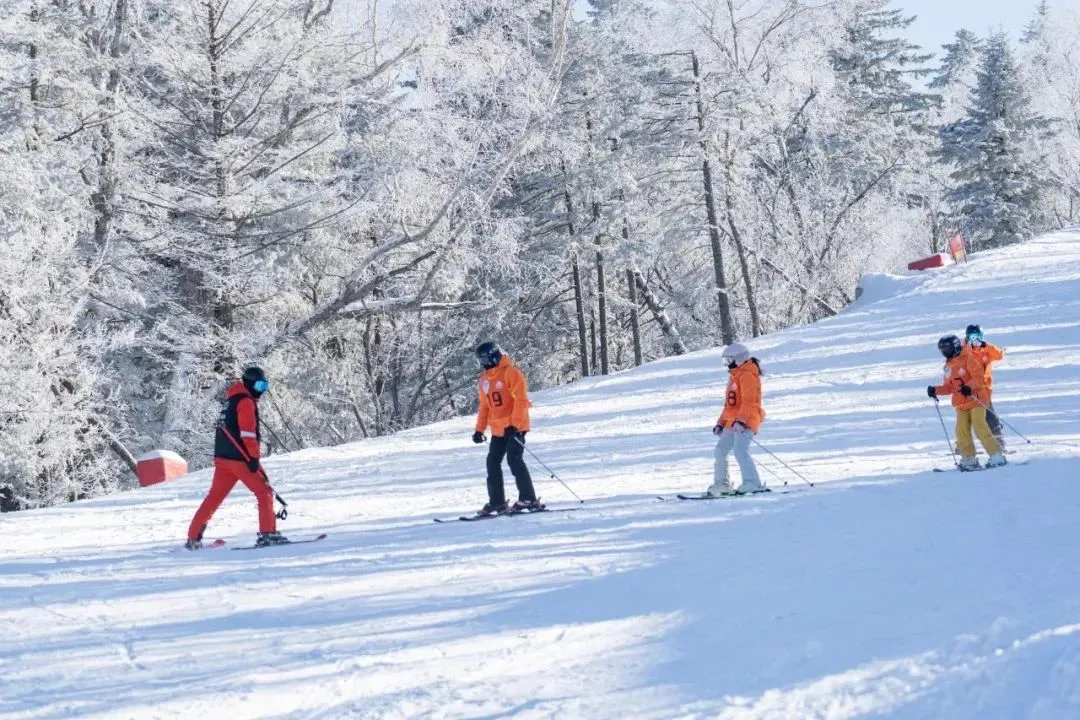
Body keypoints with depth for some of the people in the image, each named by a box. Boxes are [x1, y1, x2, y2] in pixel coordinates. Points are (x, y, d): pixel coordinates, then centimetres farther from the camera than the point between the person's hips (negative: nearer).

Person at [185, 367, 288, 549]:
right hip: (240, 458, -9)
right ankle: (268, 534, -7)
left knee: (214, 497, 9)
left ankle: (193, 538, 7)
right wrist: (254, 457, -19)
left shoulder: (232, 400, 22)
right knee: (264, 493, -2)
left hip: (222, 457, 9)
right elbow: (248, 432, -17)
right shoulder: (246, 401, -8)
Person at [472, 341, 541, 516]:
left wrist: (514, 425, -22)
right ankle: (497, 502, 10)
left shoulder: (510, 372, -10)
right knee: (492, 462, 4)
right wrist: (479, 429, 12)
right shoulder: (485, 380, 14)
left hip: (515, 427, -8)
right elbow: (484, 406, 20)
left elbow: (521, 399, -15)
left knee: (514, 459, -16)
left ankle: (528, 499, -13)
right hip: (498, 429, 8)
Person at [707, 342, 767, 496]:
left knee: (740, 450, -24)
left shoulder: (747, 375, -9)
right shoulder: (735, 376, 23)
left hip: (745, 422, -11)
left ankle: (753, 484, -30)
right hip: (732, 423, 11)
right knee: (720, 450, 10)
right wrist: (721, 423, 24)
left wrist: (741, 420, -31)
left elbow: (749, 401, -20)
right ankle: (722, 484, 20)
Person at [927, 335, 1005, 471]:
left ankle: (996, 456, -11)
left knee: (980, 428, -15)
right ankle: (969, 459, 3)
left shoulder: (968, 358, -6)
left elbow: (979, 376, -16)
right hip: (961, 404, 7)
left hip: (976, 399, -7)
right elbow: (949, 387, 20)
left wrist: (969, 386, -31)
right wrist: (935, 390, 6)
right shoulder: (948, 366, 17)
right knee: (962, 431, -3)